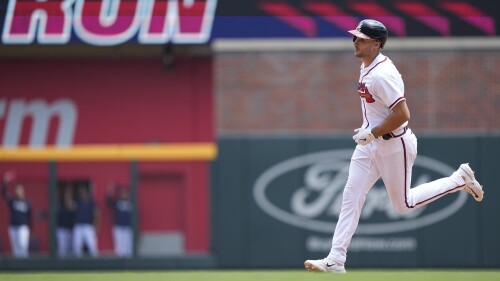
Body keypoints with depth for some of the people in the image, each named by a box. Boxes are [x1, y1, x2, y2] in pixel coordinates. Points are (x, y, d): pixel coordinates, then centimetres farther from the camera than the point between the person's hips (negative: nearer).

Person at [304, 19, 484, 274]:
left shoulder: (382, 74, -26)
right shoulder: (366, 66, 4)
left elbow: (402, 114, -29)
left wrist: (371, 134, -22)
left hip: (394, 145, -9)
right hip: (370, 145, 9)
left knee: (403, 204, 6)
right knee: (350, 197, 2)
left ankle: (460, 179, 20)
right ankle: (335, 261, 2)